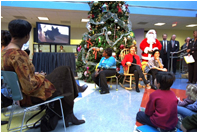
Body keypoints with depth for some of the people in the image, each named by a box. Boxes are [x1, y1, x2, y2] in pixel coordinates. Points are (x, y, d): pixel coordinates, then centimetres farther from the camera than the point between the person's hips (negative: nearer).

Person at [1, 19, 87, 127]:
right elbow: (29, 87, -28)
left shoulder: (4, 51, 3)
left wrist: (35, 75, 8)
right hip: (29, 97, -9)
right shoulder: (18, 54, -27)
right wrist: (40, 77, -11)